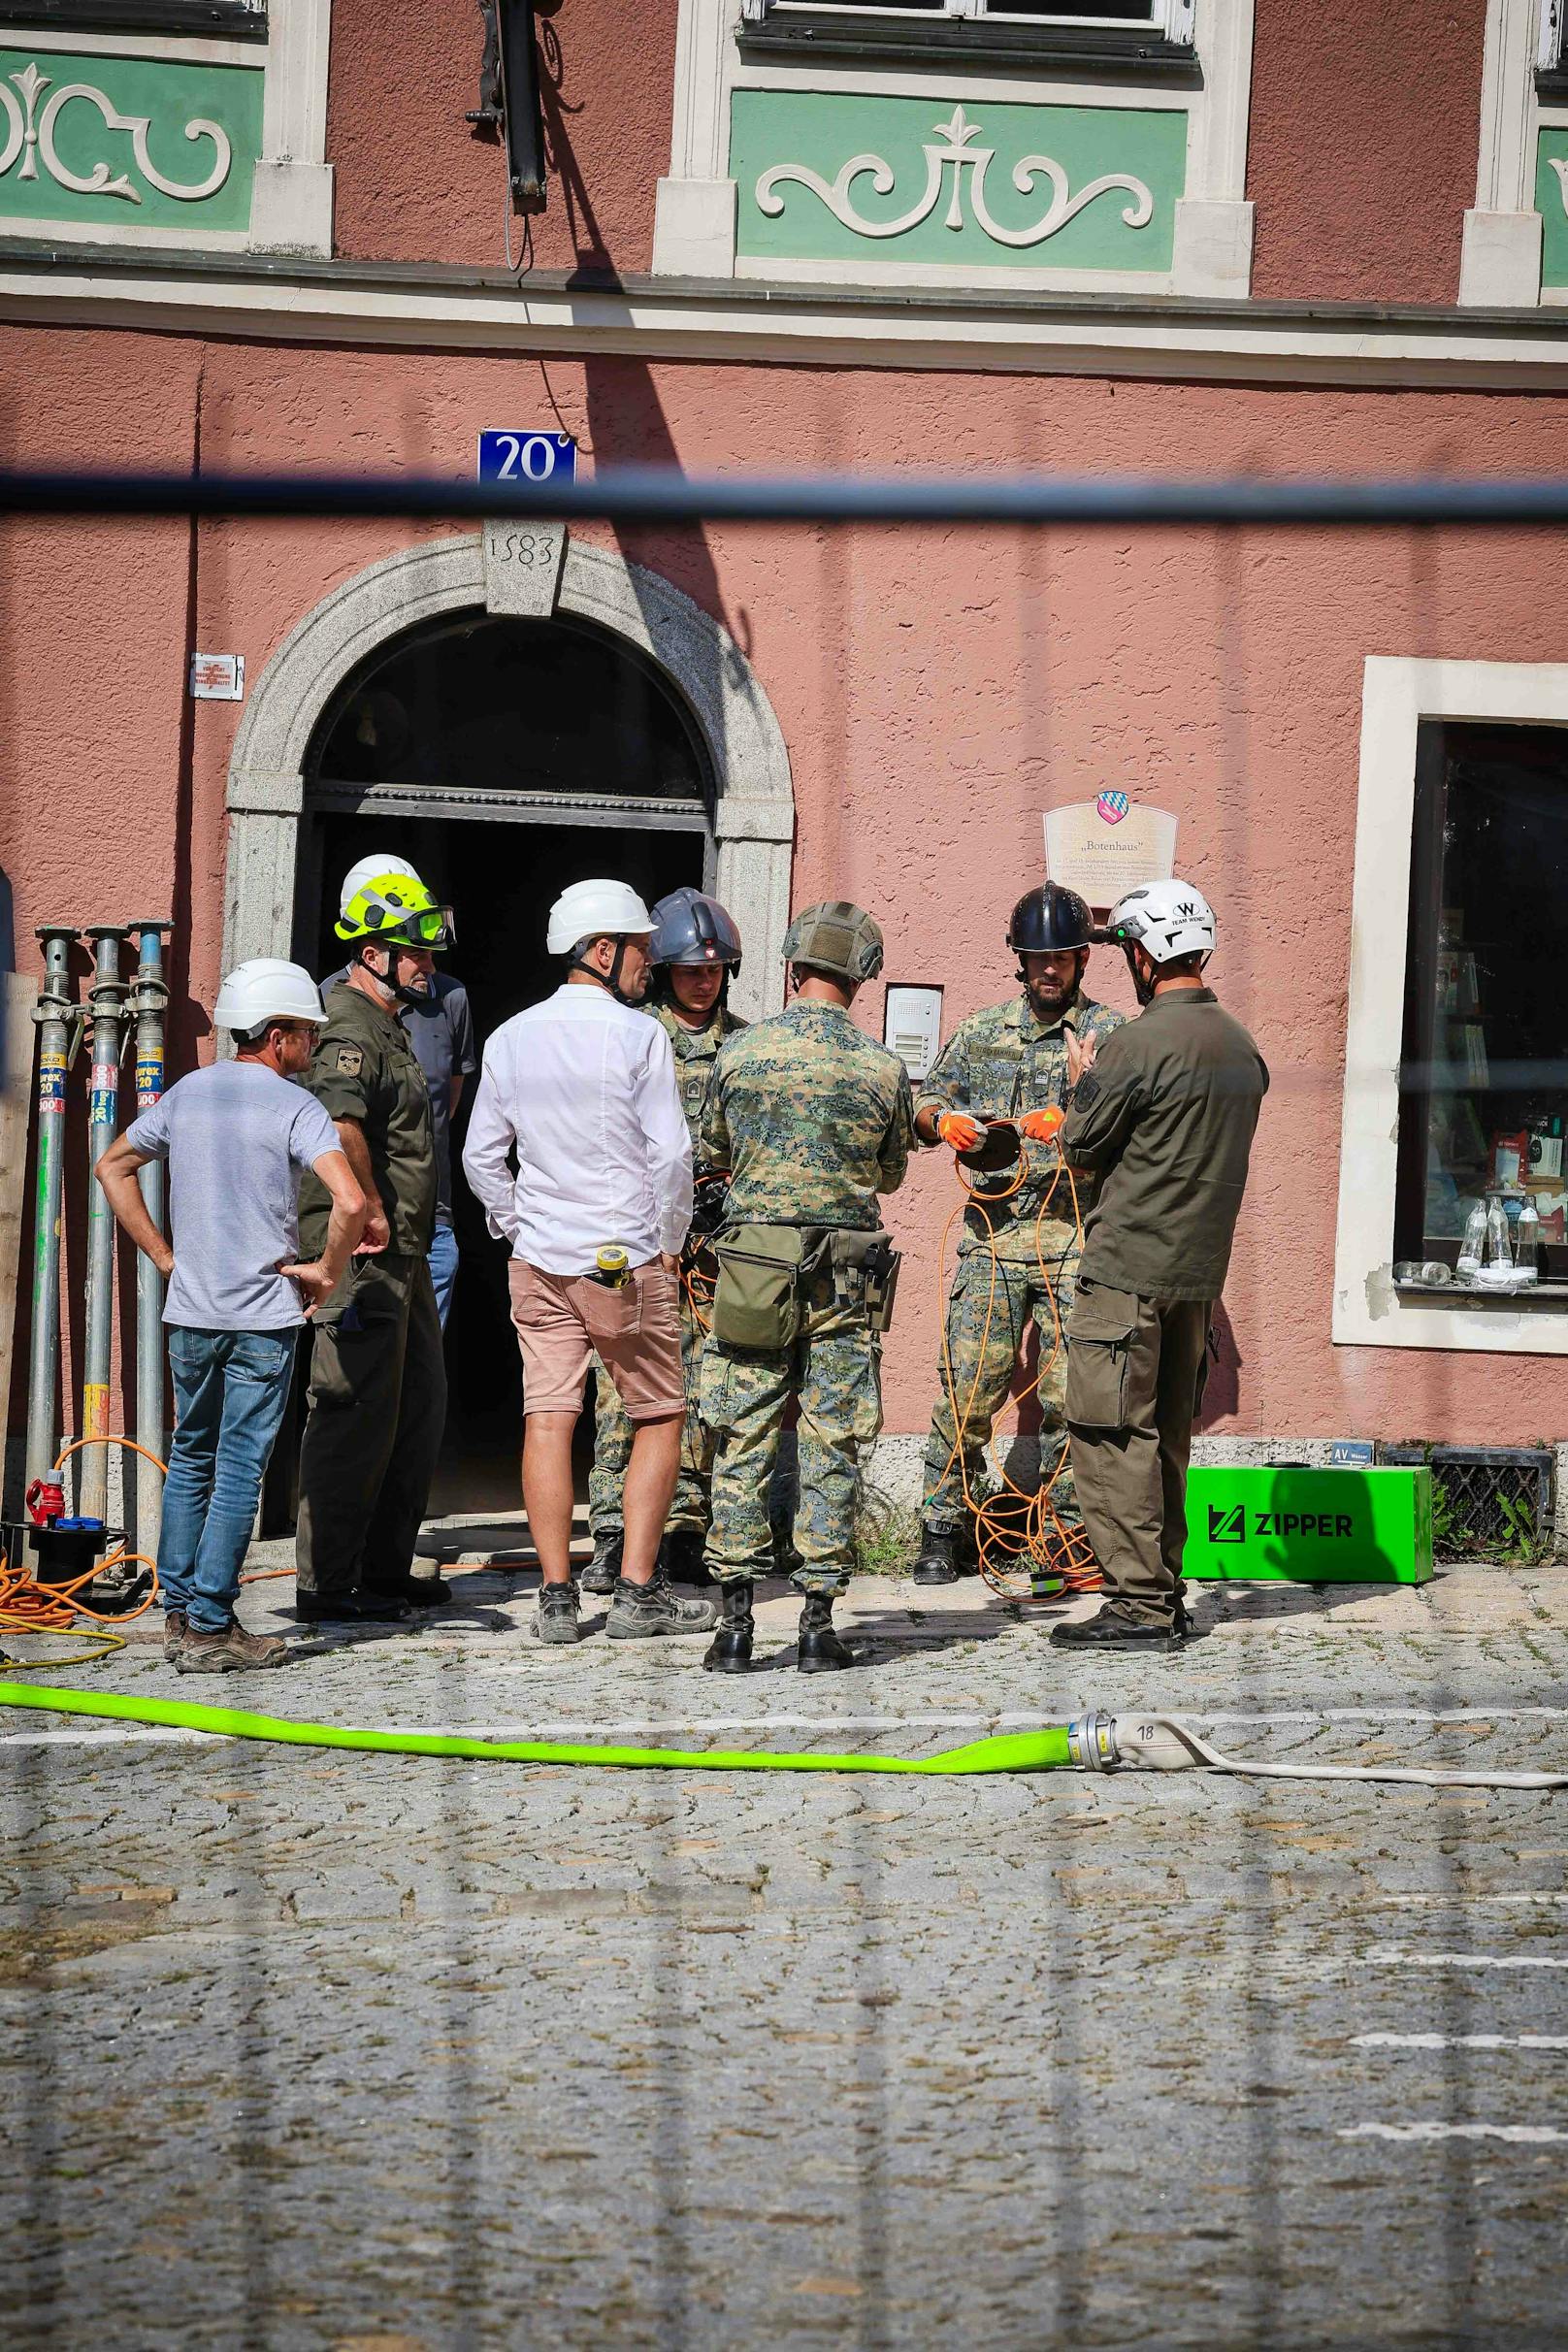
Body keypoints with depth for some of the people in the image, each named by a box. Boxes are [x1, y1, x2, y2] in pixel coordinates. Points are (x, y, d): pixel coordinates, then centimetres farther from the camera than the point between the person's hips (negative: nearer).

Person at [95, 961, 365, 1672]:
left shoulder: (187, 1093, 7)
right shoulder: (294, 1106, -11)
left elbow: (113, 1167, 17)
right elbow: (349, 1202, -24)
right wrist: (326, 1271, -8)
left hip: (189, 1312, 5)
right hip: (265, 1316, -5)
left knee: (190, 1459, 17)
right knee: (239, 1470, -1)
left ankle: (178, 1612, 18)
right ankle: (210, 1627, -1)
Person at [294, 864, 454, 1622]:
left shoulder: (387, 1028, 19)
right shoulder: (349, 1030, -15)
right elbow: (340, 1125, -34)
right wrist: (372, 1213, -25)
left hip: (401, 1253, 11)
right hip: (363, 1254, -11)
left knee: (419, 1408, 15)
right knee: (356, 1416, -7)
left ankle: (385, 1567, 23)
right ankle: (326, 1583, -2)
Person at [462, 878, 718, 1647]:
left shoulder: (510, 1038, 6)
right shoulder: (637, 1035, -8)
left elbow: (481, 1157, 10)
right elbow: (669, 1154, -9)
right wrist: (669, 1240, 4)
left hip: (539, 1261, 4)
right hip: (628, 1258, -4)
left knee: (547, 1418, 3)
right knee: (659, 1418, 7)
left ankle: (556, 1598, 1)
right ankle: (637, 1592, 4)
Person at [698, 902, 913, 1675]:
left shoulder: (740, 1052, -3)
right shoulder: (883, 1069, -3)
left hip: (752, 1265, 0)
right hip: (846, 1276, 0)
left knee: (741, 1444, 5)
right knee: (832, 1450, 5)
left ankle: (736, 1622, 3)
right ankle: (818, 1623, 5)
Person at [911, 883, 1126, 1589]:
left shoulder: (1110, 1034, 6)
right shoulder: (980, 1031, 15)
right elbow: (926, 1101, 17)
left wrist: (1074, 1126, -24)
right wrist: (943, 1119, -6)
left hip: (1076, 1240, -2)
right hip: (991, 1237, 2)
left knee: (1069, 1396, 0)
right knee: (967, 1389, -2)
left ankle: (1068, 1537, 8)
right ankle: (946, 1531, 8)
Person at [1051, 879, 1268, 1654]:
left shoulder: (1140, 1043, -15)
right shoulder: (1242, 1046, 10)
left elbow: (1083, 1144, -6)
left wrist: (1083, 1082, 13)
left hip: (1128, 1265, -8)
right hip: (1200, 1269, 8)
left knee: (1109, 1433, -5)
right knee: (1164, 1435, 14)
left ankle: (1139, 1603, -8)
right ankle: (1164, 1591, 17)